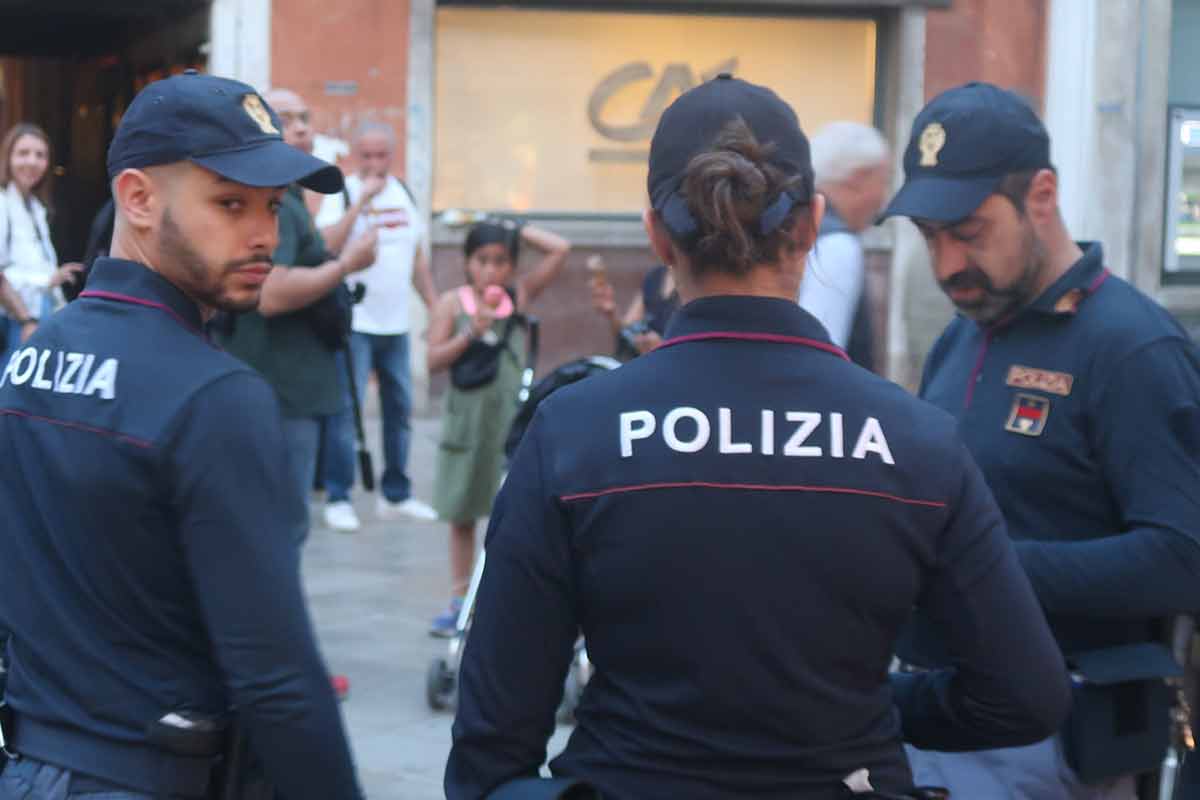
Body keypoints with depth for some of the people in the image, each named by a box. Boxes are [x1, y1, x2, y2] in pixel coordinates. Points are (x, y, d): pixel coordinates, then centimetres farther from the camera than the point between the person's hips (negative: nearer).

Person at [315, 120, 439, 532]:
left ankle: (396, 494, 21)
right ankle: (337, 498, 0)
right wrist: (362, 201, -24)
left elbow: (417, 258, 17)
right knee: (345, 409, -7)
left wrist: (436, 308, 14)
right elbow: (327, 245, -22)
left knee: (400, 408, 10)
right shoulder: (343, 194, -6)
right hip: (354, 323, -6)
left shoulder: (404, 194, 11)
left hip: (396, 324, 6)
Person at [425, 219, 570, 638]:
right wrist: (472, 332, -18)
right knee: (462, 512, 10)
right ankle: (460, 599, 19)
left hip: (512, 418, 0)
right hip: (467, 418, 0)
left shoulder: (520, 295, 2)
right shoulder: (452, 303, -2)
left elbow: (561, 249, -3)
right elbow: (433, 361, -8)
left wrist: (517, 230, -1)